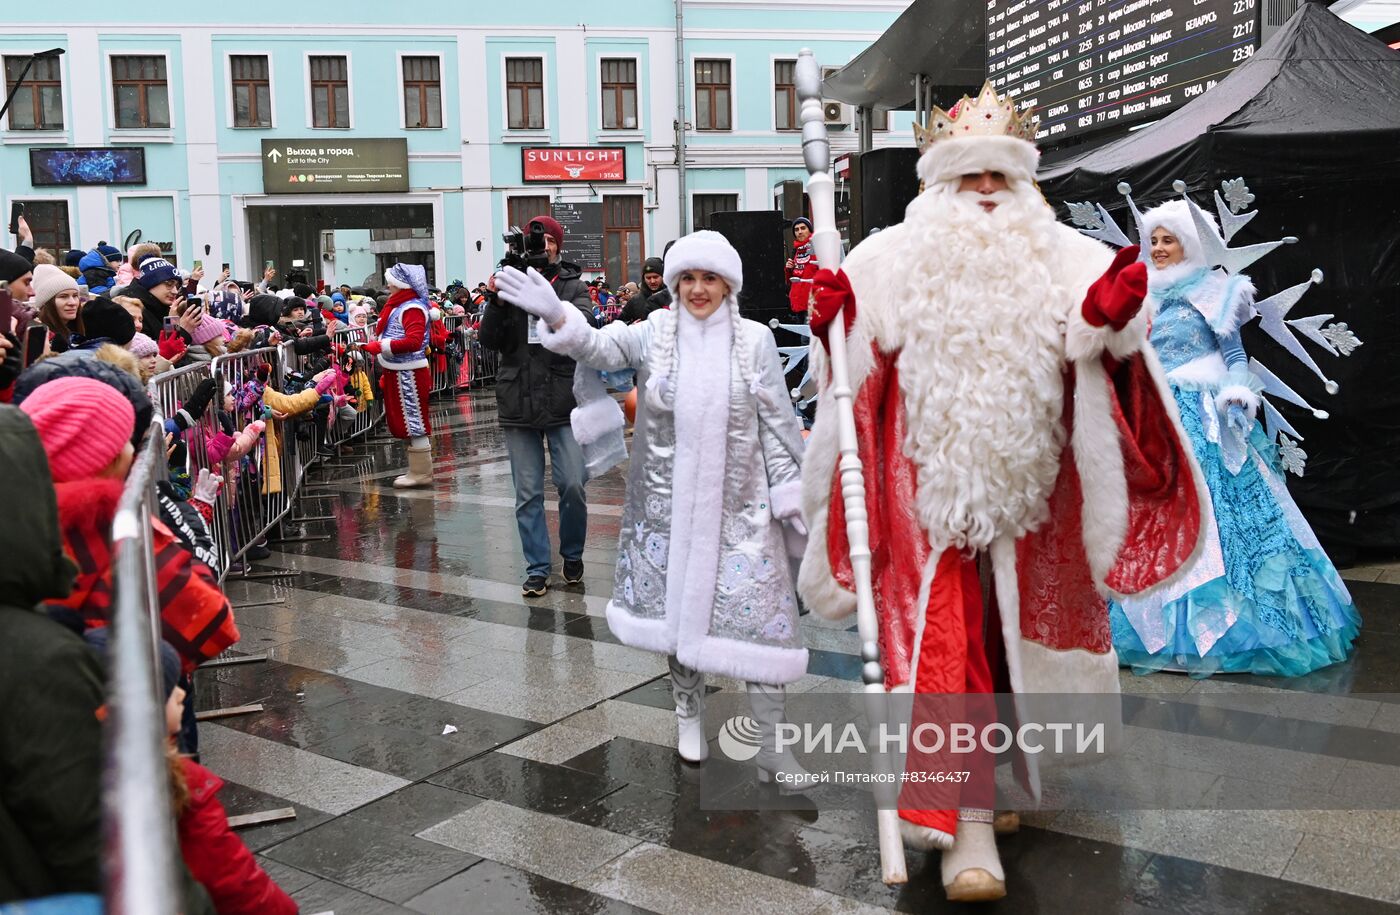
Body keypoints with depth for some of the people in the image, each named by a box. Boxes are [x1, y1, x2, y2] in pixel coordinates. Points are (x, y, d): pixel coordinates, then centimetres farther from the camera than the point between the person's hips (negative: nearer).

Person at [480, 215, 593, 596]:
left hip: (564, 401, -1)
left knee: (572, 484, -4)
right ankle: (537, 568, 16)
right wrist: (497, 301, -17)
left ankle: (572, 554, 21)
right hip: (519, 403, 1)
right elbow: (488, 340, -1)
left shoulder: (572, 285, 5)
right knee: (528, 493, 5)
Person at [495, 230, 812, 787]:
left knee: (758, 615, -3)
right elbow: (598, 347, -14)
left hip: (739, 504, -1)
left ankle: (771, 747, 7)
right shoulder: (655, 334, -1)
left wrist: (793, 496, 0)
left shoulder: (755, 342, -1)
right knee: (678, 604, 13)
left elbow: (778, 425, 1)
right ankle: (688, 708, 36)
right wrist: (556, 316, -34)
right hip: (670, 503, 1)